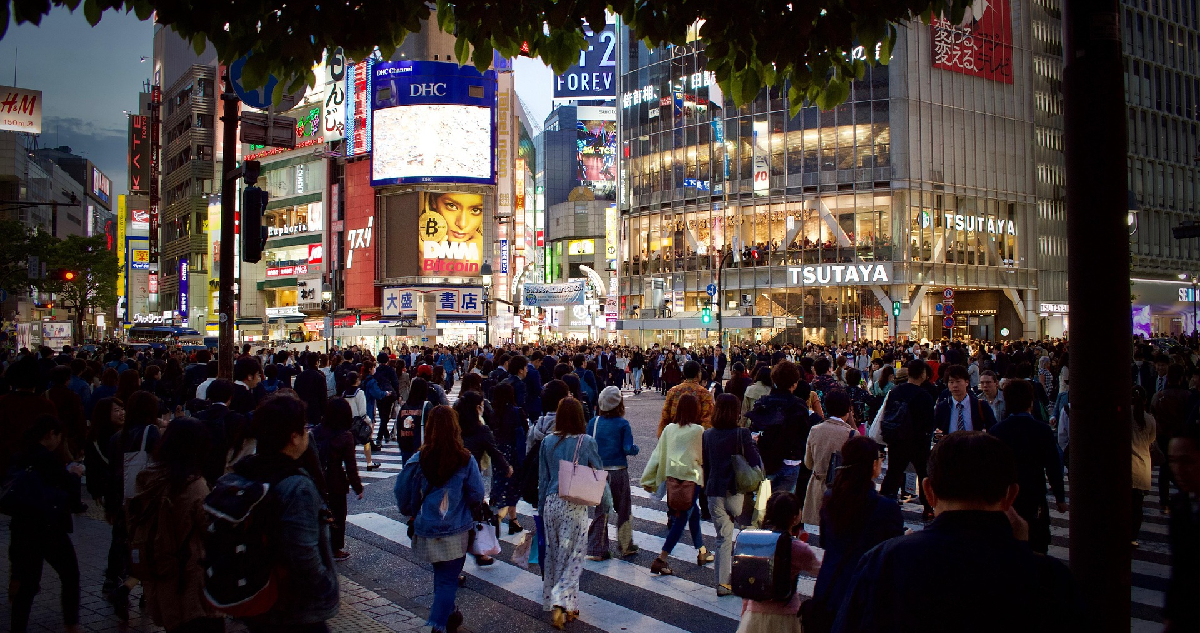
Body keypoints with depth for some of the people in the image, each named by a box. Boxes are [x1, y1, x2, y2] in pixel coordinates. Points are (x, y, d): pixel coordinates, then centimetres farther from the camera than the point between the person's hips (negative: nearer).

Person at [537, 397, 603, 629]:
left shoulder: (548, 442, 1)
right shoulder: (586, 442, -9)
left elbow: (542, 478, 7)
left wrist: (541, 509, 16)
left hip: (551, 503, 4)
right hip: (575, 505, -3)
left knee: (553, 555, 16)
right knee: (572, 556, 3)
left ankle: (552, 601, 27)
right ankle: (561, 603, -9)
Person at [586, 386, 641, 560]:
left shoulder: (593, 422, -2)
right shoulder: (623, 424, -10)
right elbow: (628, 449, -15)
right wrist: (635, 449, 6)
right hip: (618, 472, -3)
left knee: (600, 510, 10)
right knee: (623, 510, 13)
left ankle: (596, 550, 9)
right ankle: (625, 547, 22)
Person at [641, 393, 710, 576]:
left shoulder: (669, 429, 2)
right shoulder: (698, 430, -10)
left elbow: (658, 454, 4)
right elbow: (703, 456, 0)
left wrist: (649, 479, 10)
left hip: (672, 478, 6)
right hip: (691, 478, -6)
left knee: (694, 513, 22)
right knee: (682, 520, -1)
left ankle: (702, 553, 34)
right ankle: (660, 560, -7)